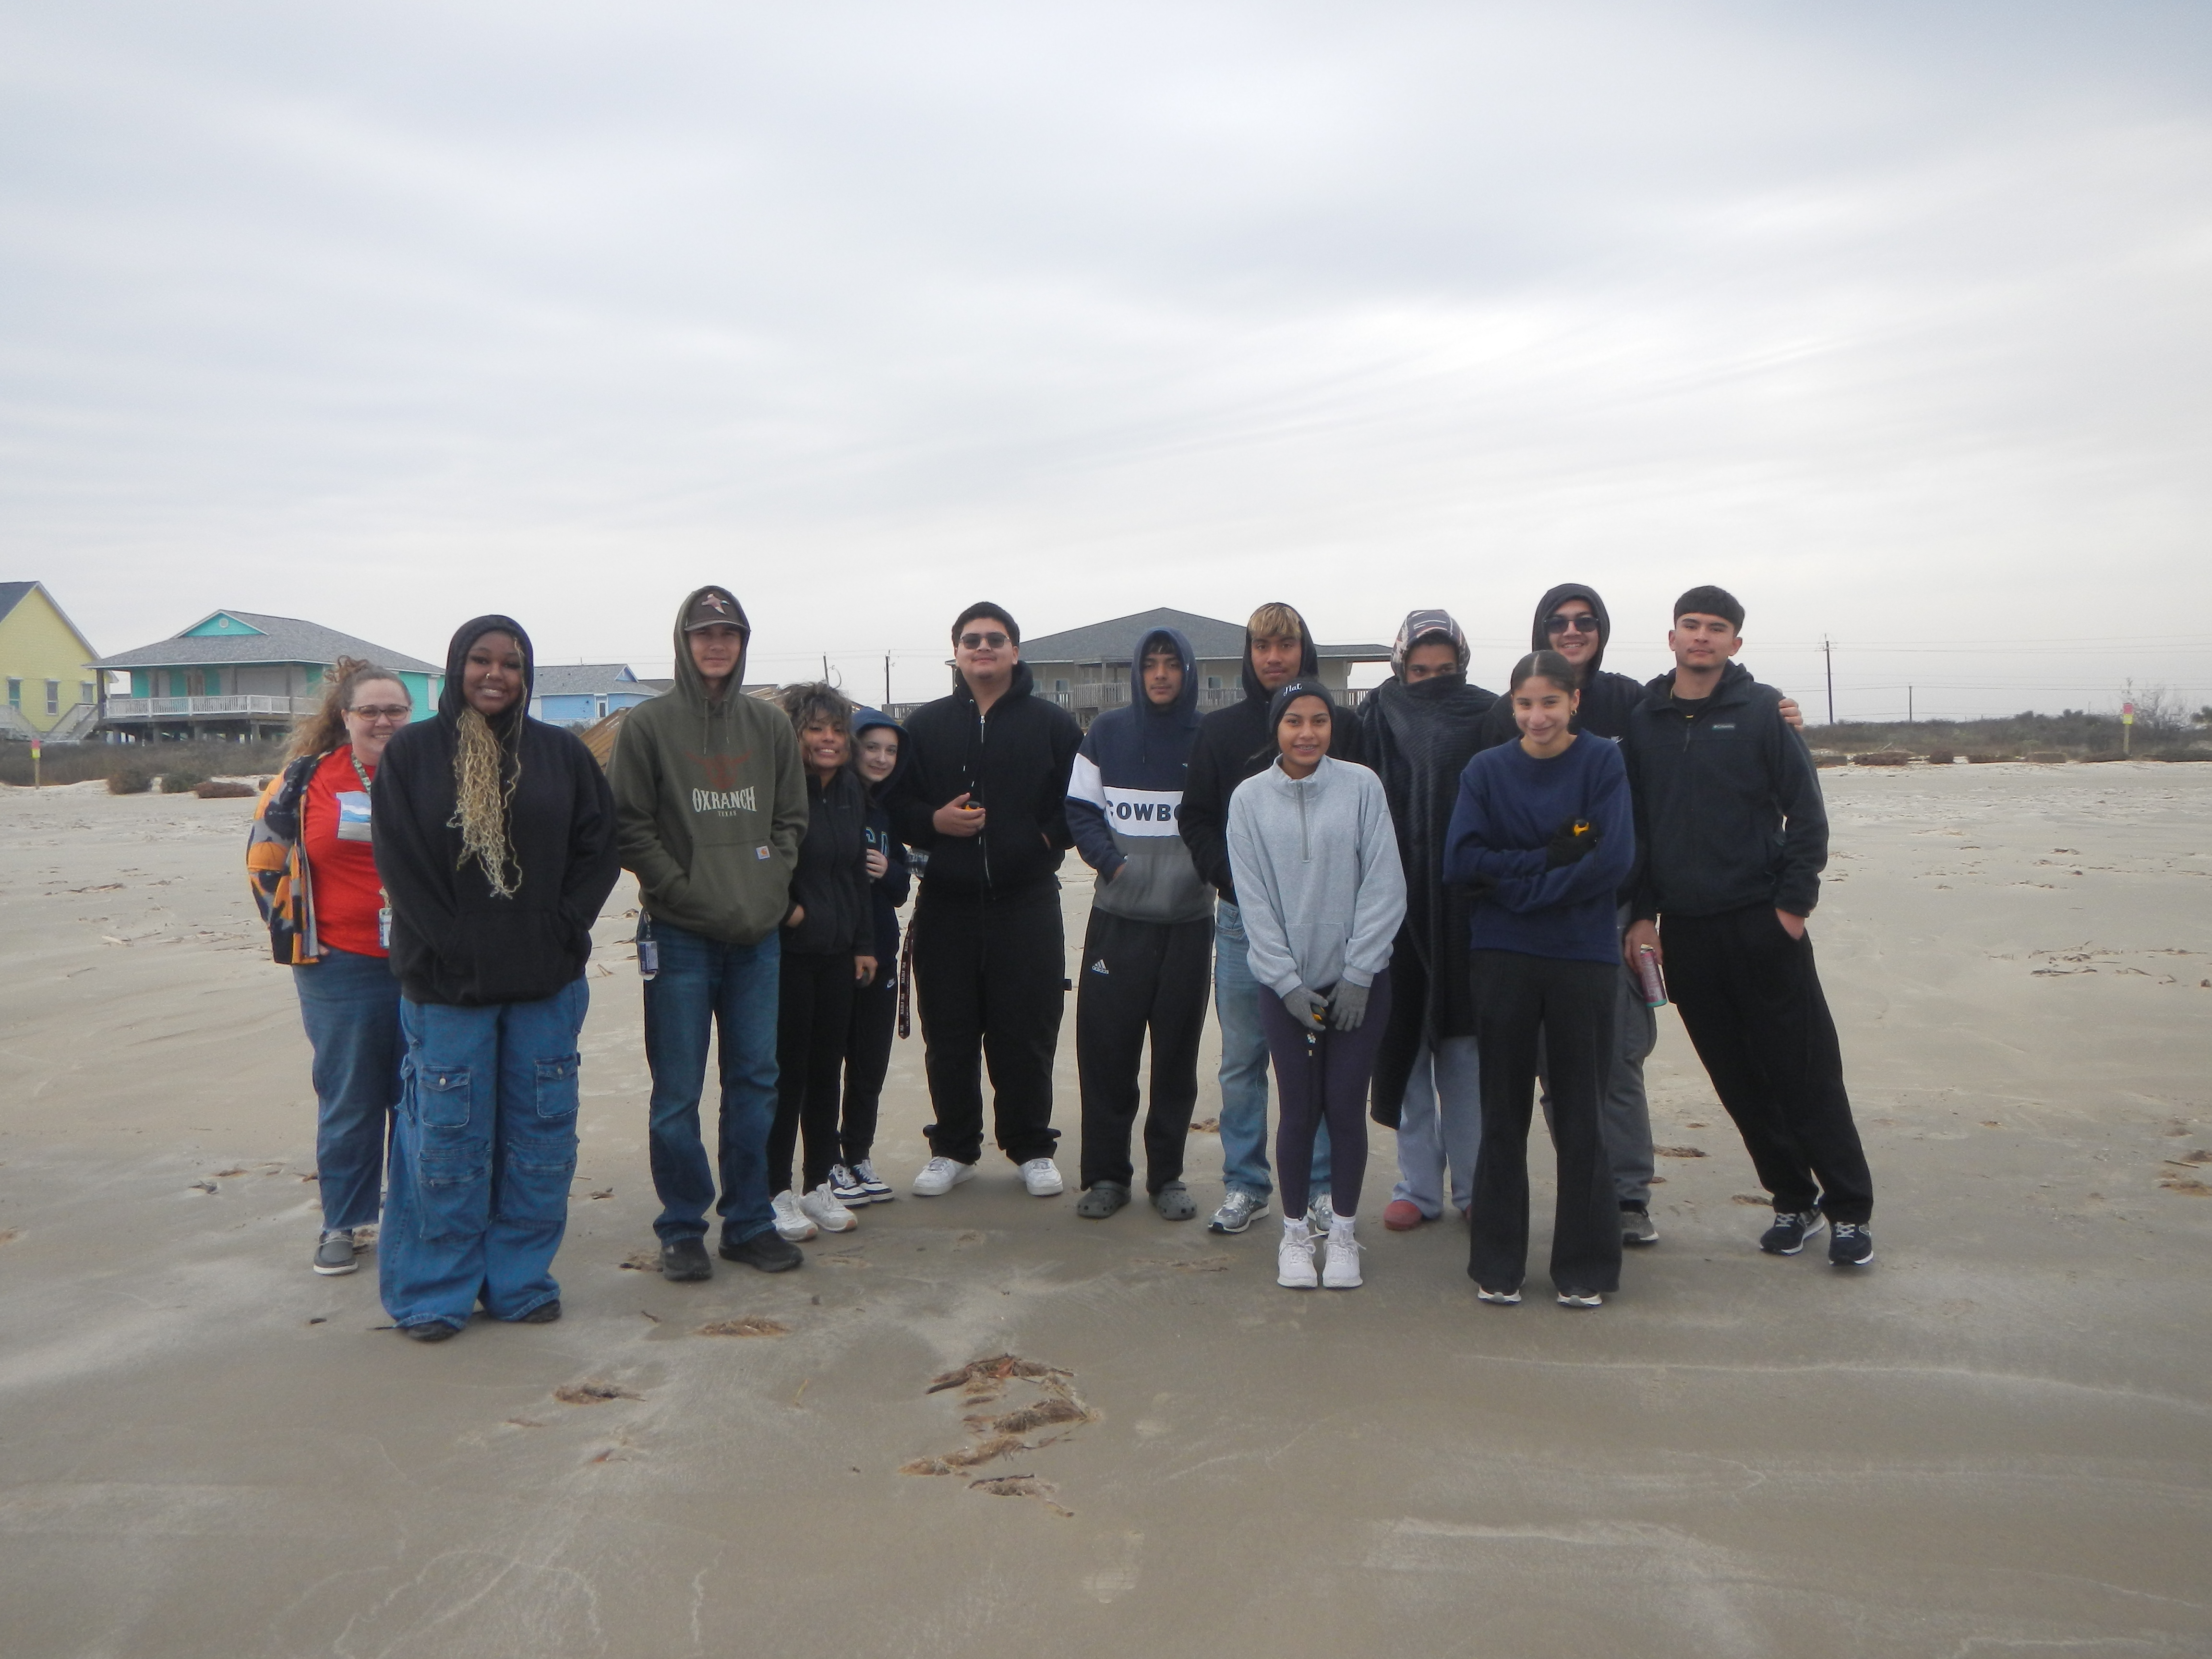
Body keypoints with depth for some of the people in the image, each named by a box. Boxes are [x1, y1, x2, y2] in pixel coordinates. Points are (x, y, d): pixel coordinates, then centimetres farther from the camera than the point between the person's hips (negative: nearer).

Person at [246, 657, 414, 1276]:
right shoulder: (309, 779, 0)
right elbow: (266, 857, 11)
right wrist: (292, 928, 6)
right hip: (342, 967, 0)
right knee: (348, 1101, 8)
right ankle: (345, 1223, 21)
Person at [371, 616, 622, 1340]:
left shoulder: (561, 752, 6)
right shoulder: (411, 753, 1)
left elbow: (600, 847, 4)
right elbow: (400, 863, -4)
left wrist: (565, 929, -8)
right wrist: (450, 949, -11)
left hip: (547, 981, 2)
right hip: (446, 984, -2)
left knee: (541, 1135, 8)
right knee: (448, 1138, 3)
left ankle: (521, 1279, 23)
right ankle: (435, 1294, 18)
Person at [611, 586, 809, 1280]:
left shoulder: (770, 725, 9)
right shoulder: (648, 724, -2)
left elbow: (791, 819, 11)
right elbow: (631, 828, -6)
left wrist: (771, 890, -3)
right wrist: (688, 893, -12)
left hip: (758, 934, 4)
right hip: (679, 934, -4)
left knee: (754, 1081, 10)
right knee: (678, 1092, 2)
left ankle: (749, 1222, 21)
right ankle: (682, 1229, 15)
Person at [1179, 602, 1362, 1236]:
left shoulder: (1341, 727, 3)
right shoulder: (1220, 730, 8)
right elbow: (1196, 819, 8)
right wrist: (1231, 876, -6)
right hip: (1242, 916, 2)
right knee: (1242, 1058, 7)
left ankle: (1325, 1188, 15)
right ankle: (1244, 1184, 18)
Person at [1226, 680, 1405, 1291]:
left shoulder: (1361, 786, -3)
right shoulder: (1250, 798, -1)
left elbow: (1384, 885, -4)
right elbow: (1253, 899, -2)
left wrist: (1358, 974, -8)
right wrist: (1288, 983, -7)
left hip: (1360, 981, 0)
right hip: (1286, 983, 0)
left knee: (1346, 1106, 3)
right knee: (1299, 1109, 4)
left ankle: (1343, 1233, 20)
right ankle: (1295, 1233, 21)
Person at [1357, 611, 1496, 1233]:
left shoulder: (1487, 719, 1)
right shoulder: (1378, 719, 4)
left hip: (1466, 907, -1)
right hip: (1397, 905, 1)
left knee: (1463, 1044, 6)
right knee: (1406, 1041, 7)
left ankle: (1473, 1184, 19)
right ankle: (1418, 1185, 17)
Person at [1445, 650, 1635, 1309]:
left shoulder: (1604, 764, -2)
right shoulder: (1487, 770, 4)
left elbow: (1614, 861, -12)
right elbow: (1460, 863, -6)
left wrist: (1515, 881, -12)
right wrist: (1549, 858, -14)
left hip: (1584, 958, -1)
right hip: (1501, 958, 2)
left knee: (1580, 1115, 5)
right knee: (1503, 1114, 8)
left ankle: (1586, 1268, 17)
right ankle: (1496, 1266, 18)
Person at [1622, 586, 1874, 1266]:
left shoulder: (1763, 710, -2)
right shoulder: (1645, 721, 8)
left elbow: (1806, 811, -3)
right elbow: (1634, 825, 10)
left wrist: (1794, 903, -9)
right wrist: (1643, 914, 3)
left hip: (1762, 924, -3)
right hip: (1683, 930, 3)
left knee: (1805, 1072, 0)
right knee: (1738, 1081, 9)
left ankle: (1849, 1210, 12)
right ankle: (1793, 1200, 23)